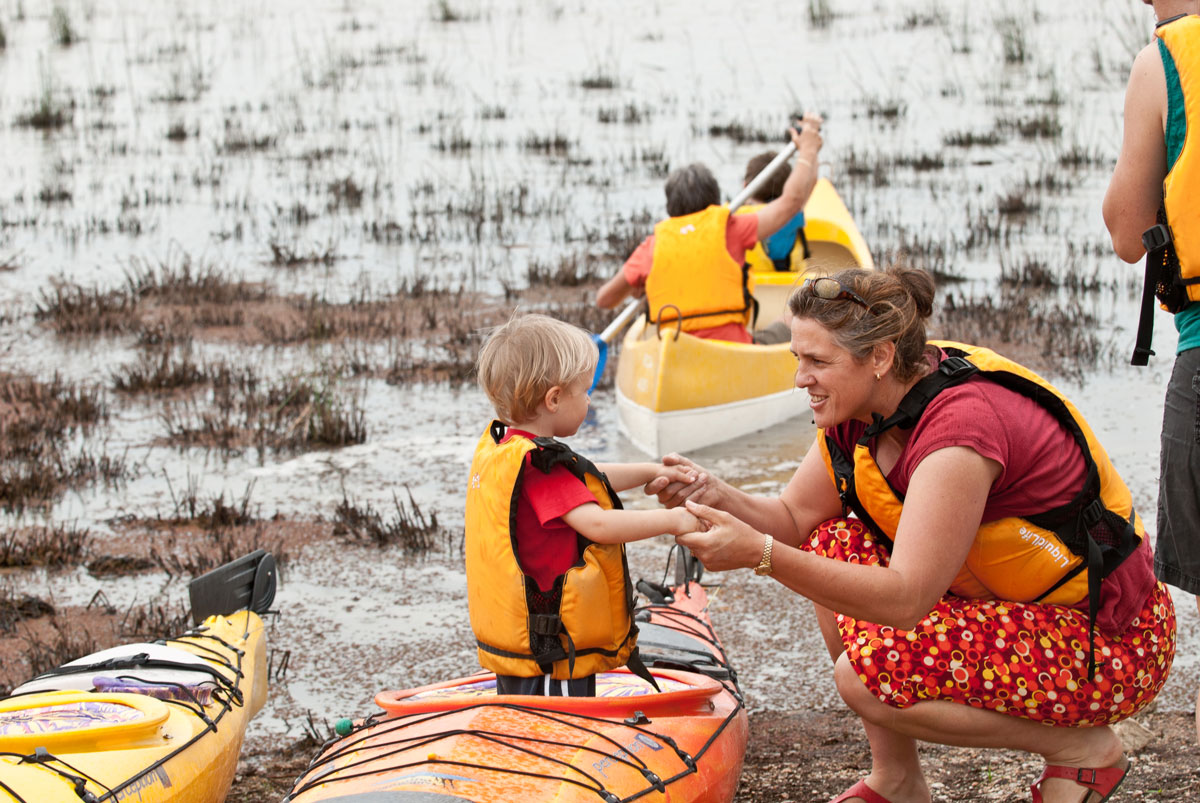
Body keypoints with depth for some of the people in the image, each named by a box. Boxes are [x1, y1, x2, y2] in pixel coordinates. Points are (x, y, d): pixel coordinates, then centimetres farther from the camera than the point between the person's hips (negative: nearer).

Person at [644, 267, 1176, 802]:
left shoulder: (960, 427, -29)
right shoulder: (866, 405, -2)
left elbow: (906, 598, -33)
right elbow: (793, 518, 5)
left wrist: (761, 554, -38)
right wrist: (718, 498, -16)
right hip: (1012, 602, 9)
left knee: (868, 673, -22)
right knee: (836, 546, 1)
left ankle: (1080, 747, -5)